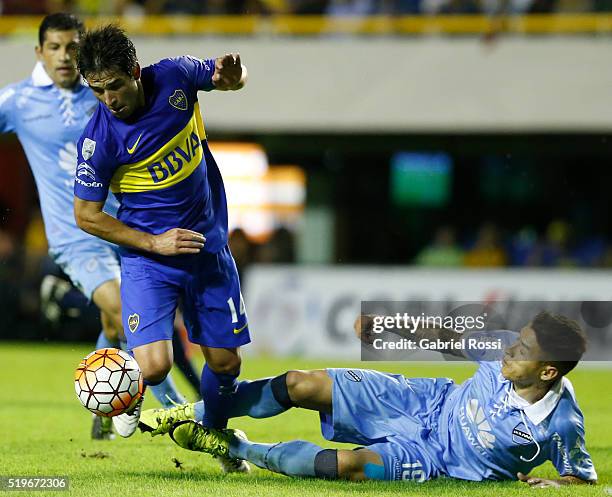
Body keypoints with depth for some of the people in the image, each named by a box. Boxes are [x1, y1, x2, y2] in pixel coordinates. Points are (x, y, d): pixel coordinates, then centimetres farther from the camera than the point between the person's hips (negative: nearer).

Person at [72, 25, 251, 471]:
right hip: (147, 256, -4)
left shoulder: (175, 76, -11)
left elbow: (232, 79, 10)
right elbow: (87, 216, -10)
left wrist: (233, 74, -15)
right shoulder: (98, 140, -20)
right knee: (153, 367, -20)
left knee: (226, 362, 8)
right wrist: (154, 242, -16)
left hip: (209, 246, 4)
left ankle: (215, 435, 37)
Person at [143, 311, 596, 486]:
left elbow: (585, 477, -11)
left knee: (346, 464, -29)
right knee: (300, 385, -7)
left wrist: (557, 485, -33)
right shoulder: (506, 347, -14)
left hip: (438, 459, -5)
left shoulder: (561, 425, -26)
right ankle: (192, 415, 12)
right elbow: (453, 335, 3)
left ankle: (234, 449, -3)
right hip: (431, 401, 5)